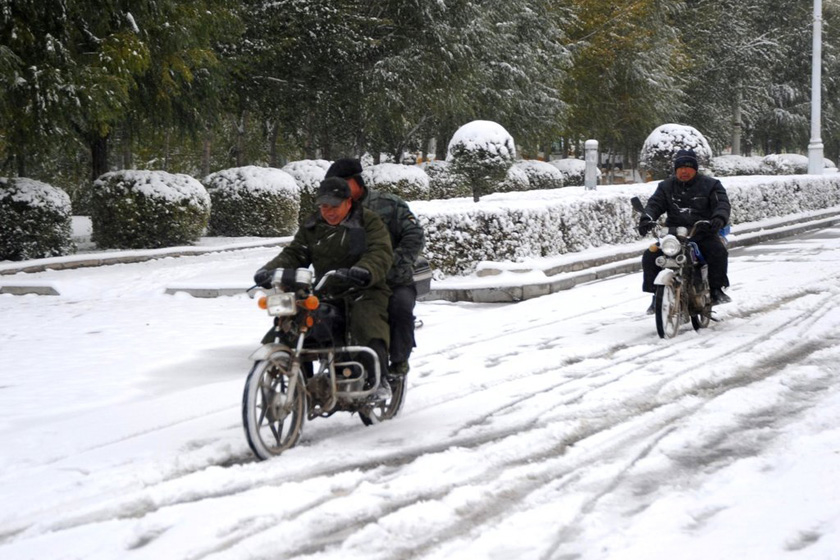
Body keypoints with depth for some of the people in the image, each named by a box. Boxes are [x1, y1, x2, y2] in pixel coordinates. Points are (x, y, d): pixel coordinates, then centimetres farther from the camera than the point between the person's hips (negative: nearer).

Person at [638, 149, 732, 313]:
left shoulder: (710, 184, 5)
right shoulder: (666, 186, 13)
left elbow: (722, 203, -7)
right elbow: (654, 203, 2)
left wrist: (719, 219, -31)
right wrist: (646, 218, -22)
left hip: (703, 234, -2)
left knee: (718, 251, -32)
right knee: (650, 256, -17)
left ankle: (716, 288, -14)